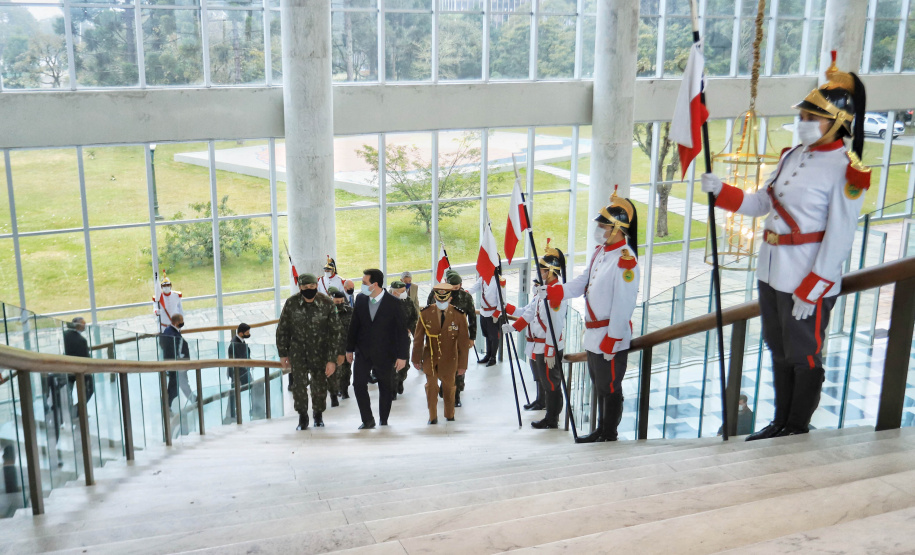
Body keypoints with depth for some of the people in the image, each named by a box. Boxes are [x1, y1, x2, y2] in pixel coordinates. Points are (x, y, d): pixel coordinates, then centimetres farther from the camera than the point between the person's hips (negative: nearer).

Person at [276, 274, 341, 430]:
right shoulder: (291, 303, -11)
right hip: (298, 348, 0)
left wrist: (332, 359, -12)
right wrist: (283, 353, 5)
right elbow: (282, 329, 2)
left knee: (320, 384, 5)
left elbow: (335, 332, -9)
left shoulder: (327, 303, -14)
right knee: (299, 382, -11)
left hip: (320, 350, 0)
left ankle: (318, 413, 33)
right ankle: (302, 417, 9)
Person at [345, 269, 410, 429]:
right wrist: (349, 348, 10)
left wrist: (402, 355, -9)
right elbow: (354, 325, 9)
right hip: (363, 352, 3)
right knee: (359, 384, -8)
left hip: (385, 354, -3)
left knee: (385, 388, 9)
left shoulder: (393, 303, -11)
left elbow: (402, 330, -8)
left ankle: (384, 421, 26)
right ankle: (368, 420, 6)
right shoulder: (360, 300, 0)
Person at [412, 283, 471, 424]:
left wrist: (462, 364, -5)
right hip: (430, 358, 0)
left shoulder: (459, 316, -11)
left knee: (449, 388, 15)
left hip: (449, 359, 0)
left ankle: (449, 415, 35)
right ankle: (432, 416, 21)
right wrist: (416, 359, 1)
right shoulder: (425, 313, -9)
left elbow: (464, 342, -6)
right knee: (431, 387, 4)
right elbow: (418, 338, -1)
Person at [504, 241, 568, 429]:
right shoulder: (544, 288, 12)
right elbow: (531, 311, 18)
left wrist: (550, 352, -23)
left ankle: (552, 420, 9)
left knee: (551, 383, 0)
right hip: (540, 346, 10)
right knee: (544, 382, 16)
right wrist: (512, 327, 12)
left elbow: (555, 325, -23)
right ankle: (550, 416, 25)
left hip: (550, 348, -10)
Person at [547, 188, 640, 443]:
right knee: (599, 386, 20)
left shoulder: (625, 259, -21)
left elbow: (623, 305, -23)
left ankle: (609, 436, 17)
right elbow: (584, 282, 15)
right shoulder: (600, 251, 9)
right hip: (594, 333, 10)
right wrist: (552, 291, 3)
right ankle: (601, 430, 34)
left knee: (610, 388, 3)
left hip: (611, 336, -10)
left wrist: (611, 341, -21)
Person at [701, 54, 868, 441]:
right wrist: (720, 191, -1)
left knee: (804, 357, 6)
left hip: (808, 279, -8)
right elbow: (760, 204, 14)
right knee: (779, 352, 18)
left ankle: (799, 431, 23)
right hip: (771, 271, 8)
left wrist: (810, 291, -19)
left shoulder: (847, 171, -15)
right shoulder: (793, 156, 9)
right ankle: (781, 424, 33)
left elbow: (839, 239, -18)